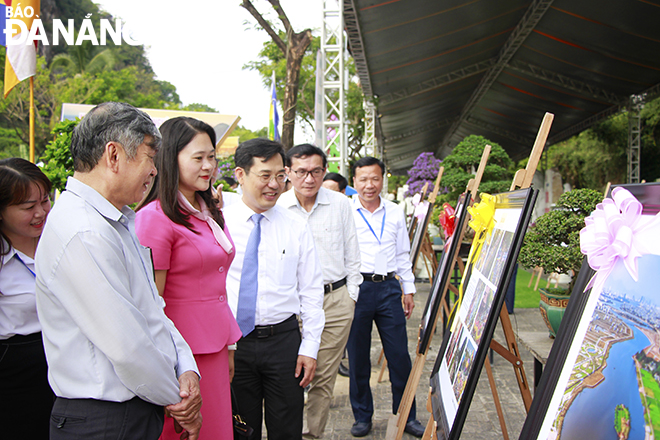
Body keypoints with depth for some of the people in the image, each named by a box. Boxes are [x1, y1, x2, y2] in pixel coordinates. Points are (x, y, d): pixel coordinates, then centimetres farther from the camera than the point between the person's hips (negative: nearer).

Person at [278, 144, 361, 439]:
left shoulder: (341, 204, 3)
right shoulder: (276, 208, -1)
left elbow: (351, 254, 10)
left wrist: (351, 295, 8)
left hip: (337, 299, 2)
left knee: (325, 375, 9)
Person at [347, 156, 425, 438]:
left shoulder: (395, 212, 11)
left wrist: (409, 290, 15)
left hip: (388, 288, 3)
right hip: (356, 288, -2)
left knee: (400, 356, 6)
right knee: (358, 357, 7)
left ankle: (406, 416, 23)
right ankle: (362, 417, 24)